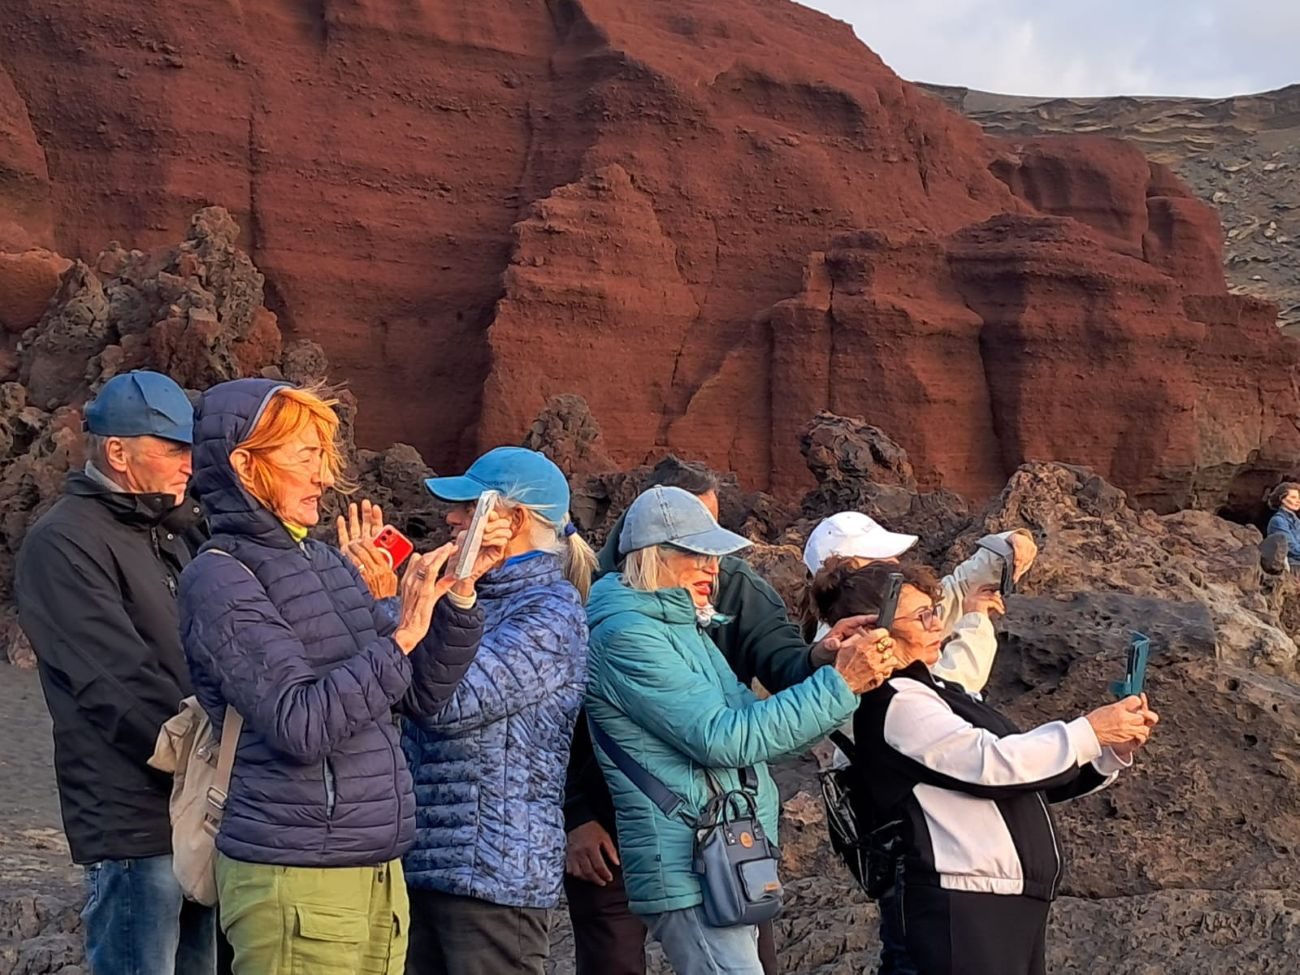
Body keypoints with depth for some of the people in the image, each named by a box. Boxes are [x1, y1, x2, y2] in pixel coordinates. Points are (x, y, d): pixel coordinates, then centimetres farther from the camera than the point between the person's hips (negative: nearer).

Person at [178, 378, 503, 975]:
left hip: (377, 869, 7)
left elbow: (421, 693, 9)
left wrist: (459, 591, -3)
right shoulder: (219, 579, -11)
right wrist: (399, 635, -21)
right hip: (294, 879, -7)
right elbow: (300, 725, -21)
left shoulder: (324, 561, 11)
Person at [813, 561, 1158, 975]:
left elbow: (1026, 777, 16)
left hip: (1012, 900, 9)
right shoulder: (895, 702, -12)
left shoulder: (935, 692, 15)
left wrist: (1112, 750, 4)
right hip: (964, 911, -9)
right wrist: (1089, 731, -14)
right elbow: (992, 763, -21)